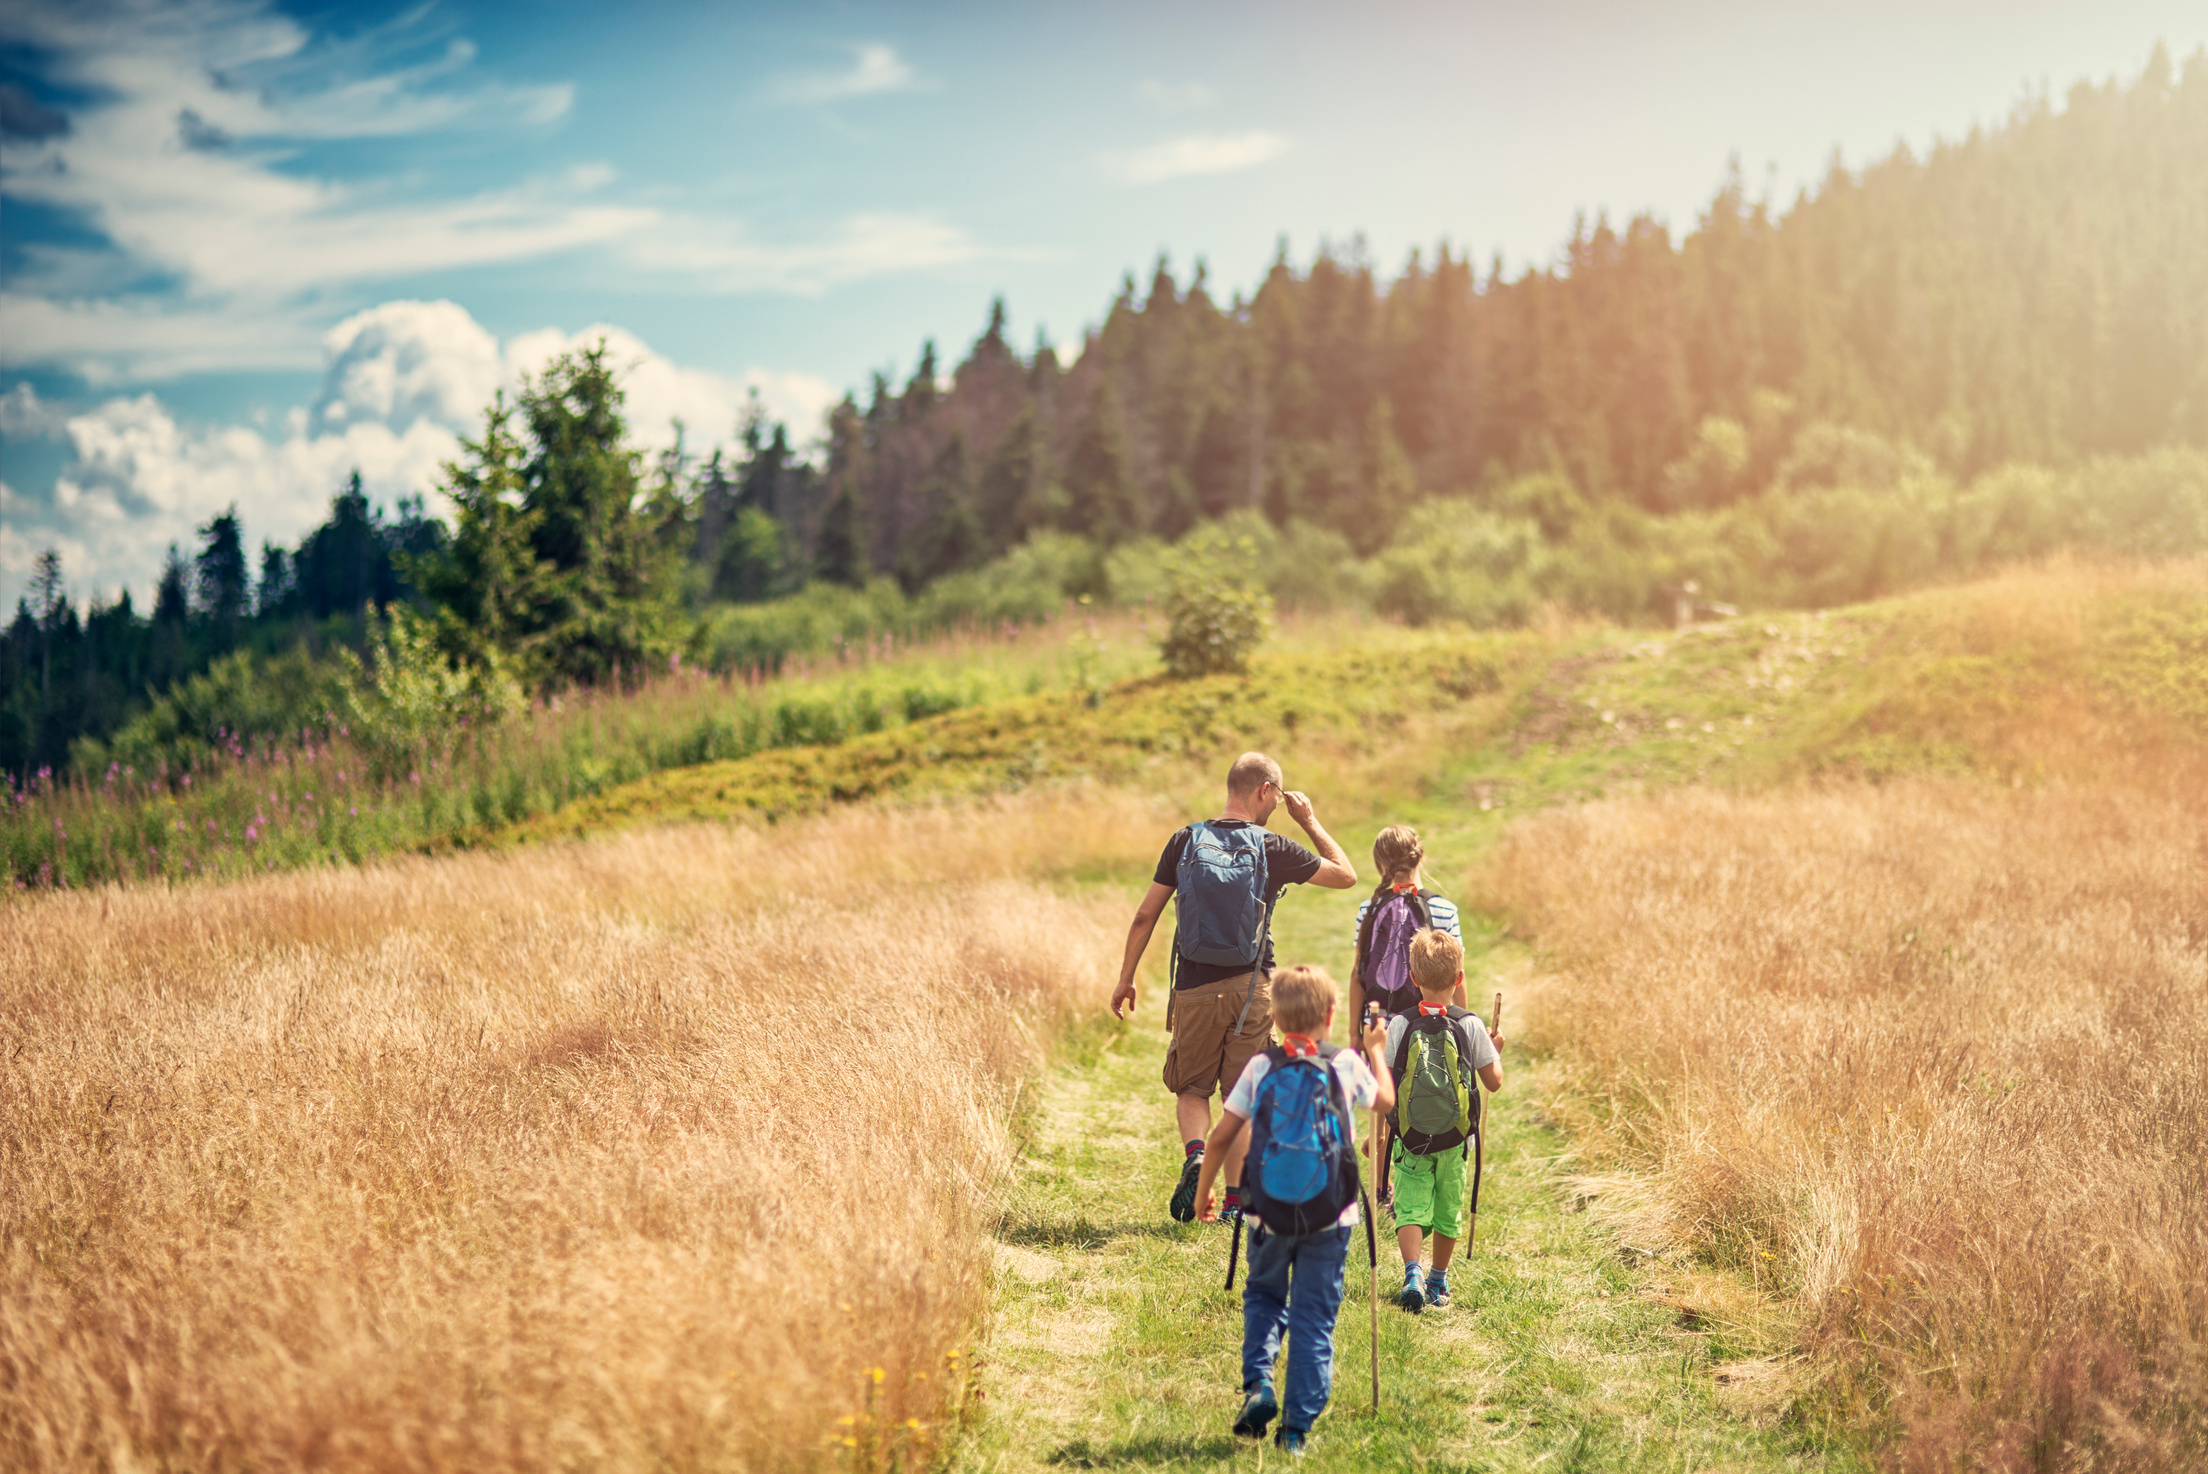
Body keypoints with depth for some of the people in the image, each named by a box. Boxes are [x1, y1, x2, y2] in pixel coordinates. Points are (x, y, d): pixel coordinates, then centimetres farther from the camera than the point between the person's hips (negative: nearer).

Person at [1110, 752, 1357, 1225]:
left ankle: (1195, 1153, -12)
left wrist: (1126, 979, 11)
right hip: (1250, 988, -1)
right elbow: (1346, 875, 6)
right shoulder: (1272, 849, -6)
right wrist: (1311, 822, 14)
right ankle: (1235, 1199, 10)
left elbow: (1146, 915, 2)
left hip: (1195, 987, 1)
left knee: (1192, 1087, 16)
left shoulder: (1186, 842, -1)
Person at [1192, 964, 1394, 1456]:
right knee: (1314, 1317, 7)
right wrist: (1375, 1049, 33)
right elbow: (1386, 1100, 18)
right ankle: (1297, 1427, 5)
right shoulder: (1347, 1065, -3)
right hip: (1330, 1218, -1)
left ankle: (1257, 1384, 2)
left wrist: (1203, 1191, 12)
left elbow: (1222, 1136, -2)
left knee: (1263, 1296, 23)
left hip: (1270, 1213, 1)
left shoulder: (1260, 1068, -3)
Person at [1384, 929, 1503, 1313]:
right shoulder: (1470, 1026, -8)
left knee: (1411, 1208, -1)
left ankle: (1413, 1273, -24)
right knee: (1449, 1210, 17)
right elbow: (1494, 1081, -2)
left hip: (1410, 1139, -1)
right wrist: (1495, 1049, 16)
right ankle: (1439, 1282, 29)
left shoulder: (1399, 1026, -8)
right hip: (1455, 1141, 1)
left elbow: (1383, 1086, -7)